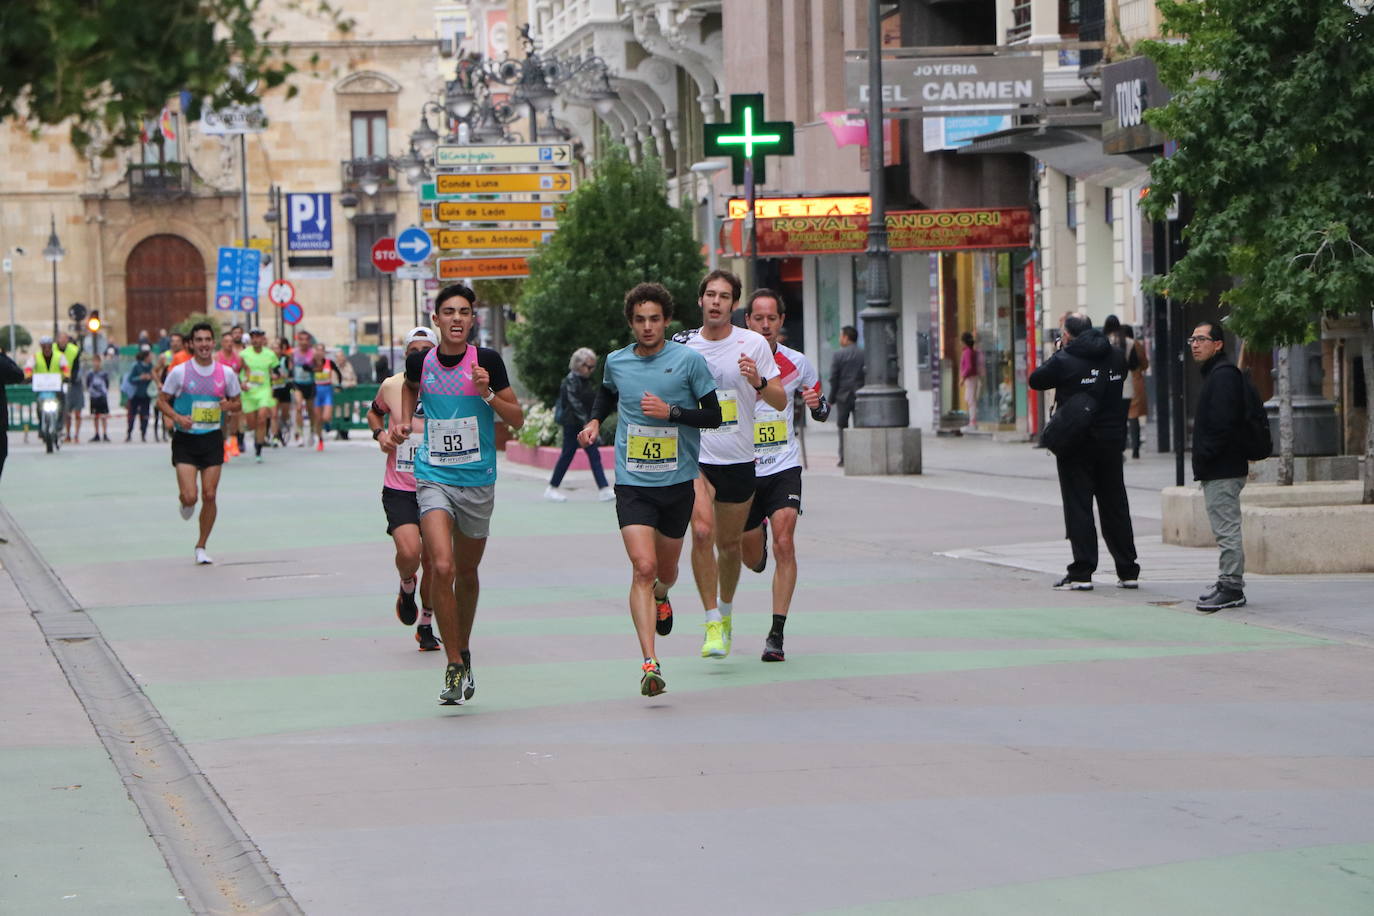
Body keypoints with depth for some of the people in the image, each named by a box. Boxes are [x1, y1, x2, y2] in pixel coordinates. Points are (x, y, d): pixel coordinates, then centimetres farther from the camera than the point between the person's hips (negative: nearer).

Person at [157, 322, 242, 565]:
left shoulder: (226, 373, 1)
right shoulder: (179, 372, -6)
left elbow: (237, 403, 13)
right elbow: (161, 401, 1)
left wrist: (229, 406, -11)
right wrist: (177, 417, -17)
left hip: (213, 438, 2)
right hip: (185, 439, -2)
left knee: (210, 496, -1)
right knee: (189, 497, -12)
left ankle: (201, 547, 14)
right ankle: (186, 504, 27)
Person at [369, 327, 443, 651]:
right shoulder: (391, 387, -1)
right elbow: (374, 412, 20)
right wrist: (380, 434, 1)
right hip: (399, 489, -1)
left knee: (433, 561, 6)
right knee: (409, 553, -21)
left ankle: (426, 625, 28)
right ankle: (406, 587, 15)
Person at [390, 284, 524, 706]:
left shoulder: (487, 360, -7)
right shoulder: (421, 361, -1)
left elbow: (517, 419, -4)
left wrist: (488, 394, -19)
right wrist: (405, 421, 12)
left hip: (478, 481, 0)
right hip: (433, 477, 0)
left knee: (467, 573, 14)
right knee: (442, 568, -18)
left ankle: (463, 651, 37)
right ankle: (454, 666, -11)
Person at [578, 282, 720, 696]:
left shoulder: (689, 360, -5)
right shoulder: (616, 362, 4)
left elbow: (714, 416, -3)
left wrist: (670, 412, -16)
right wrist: (595, 420, 10)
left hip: (678, 482, 0)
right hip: (632, 483, 0)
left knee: (666, 569, 15)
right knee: (643, 567, -16)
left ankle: (661, 595, 55)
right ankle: (650, 664, -21)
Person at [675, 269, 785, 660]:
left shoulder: (753, 344, -3)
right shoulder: (681, 344, 1)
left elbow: (780, 402, -3)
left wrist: (759, 382, -21)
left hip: (738, 459, 1)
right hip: (693, 455, -1)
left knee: (729, 543, 12)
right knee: (702, 531, -22)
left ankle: (726, 611, 38)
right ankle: (713, 625, -18)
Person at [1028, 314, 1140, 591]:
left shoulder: (1064, 360, -13)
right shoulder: (1116, 357, 4)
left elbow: (1035, 380, -1)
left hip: (1076, 443, -5)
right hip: (1111, 441, 5)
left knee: (1078, 505, -2)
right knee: (1115, 505, 12)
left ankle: (1082, 573, -7)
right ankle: (1128, 571, 14)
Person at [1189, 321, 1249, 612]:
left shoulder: (1224, 375, -14)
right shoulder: (1214, 373, 20)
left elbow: (1221, 424, -22)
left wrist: (1204, 458, -17)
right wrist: (1202, 463, 16)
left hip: (1222, 469, -11)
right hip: (1218, 470, 11)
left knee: (1226, 530, -9)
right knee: (1226, 530, 14)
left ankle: (1231, 588, -9)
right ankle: (1229, 585, 19)